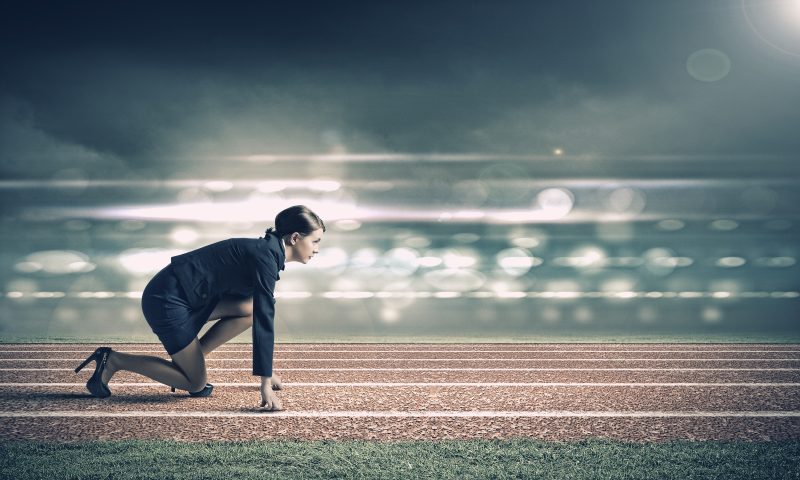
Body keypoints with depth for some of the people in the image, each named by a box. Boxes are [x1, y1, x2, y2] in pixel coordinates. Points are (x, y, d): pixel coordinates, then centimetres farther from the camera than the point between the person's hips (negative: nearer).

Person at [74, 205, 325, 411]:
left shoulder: (266, 252, 10)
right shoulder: (266, 257, -18)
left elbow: (263, 314, 20)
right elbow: (264, 320, -23)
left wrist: (267, 371, 24)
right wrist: (266, 384, -22)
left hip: (187, 296, 9)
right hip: (167, 300, -9)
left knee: (250, 309, 1)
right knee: (196, 385, 1)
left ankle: (190, 360, 8)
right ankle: (113, 360, 4)